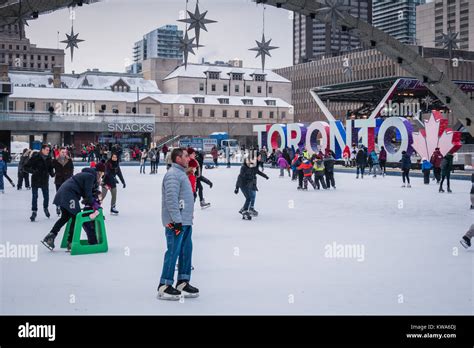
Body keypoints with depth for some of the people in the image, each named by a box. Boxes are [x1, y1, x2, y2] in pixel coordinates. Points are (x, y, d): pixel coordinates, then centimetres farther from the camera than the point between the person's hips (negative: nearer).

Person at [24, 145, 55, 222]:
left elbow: (50, 168, 13)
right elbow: (25, 167, -12)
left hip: (45, 180, 4)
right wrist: (33, 171, -27)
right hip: (35, 180, -4)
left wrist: (52, 173, -7)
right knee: (34, 197, 1)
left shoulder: (48, 159, 1)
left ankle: (45, 208, 35)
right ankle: (34, 212, 13)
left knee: (46, 196, 10)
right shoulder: (35, 158, -14)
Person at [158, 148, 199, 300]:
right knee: (173, 252, -6)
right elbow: (171, 200, -22)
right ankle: (164, 287, 1)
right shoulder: (172, 175, -15)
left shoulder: (181, 173, 18)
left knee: (186, 251, 11)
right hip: (176, 223, -10)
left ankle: (183, 283, 19)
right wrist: (177, 221, -23)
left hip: (185, 221, 10)